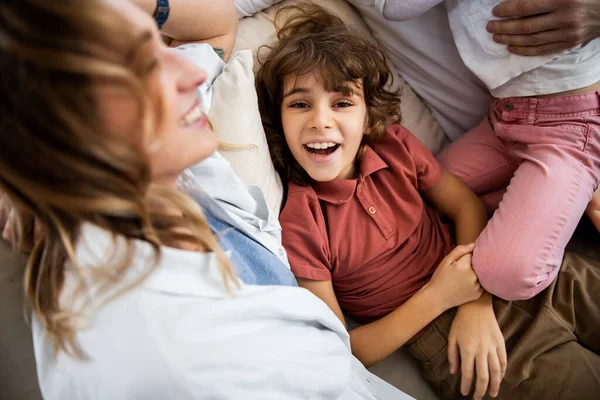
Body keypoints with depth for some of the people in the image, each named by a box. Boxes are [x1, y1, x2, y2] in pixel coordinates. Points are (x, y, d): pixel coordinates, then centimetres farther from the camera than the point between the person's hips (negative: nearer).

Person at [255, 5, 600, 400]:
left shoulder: (394, 145, -6)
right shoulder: (297, 227, -18)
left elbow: (466, 204, 3)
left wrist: (476, 304, -13)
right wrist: (438, 296, -21)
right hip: (436, 333, -4)